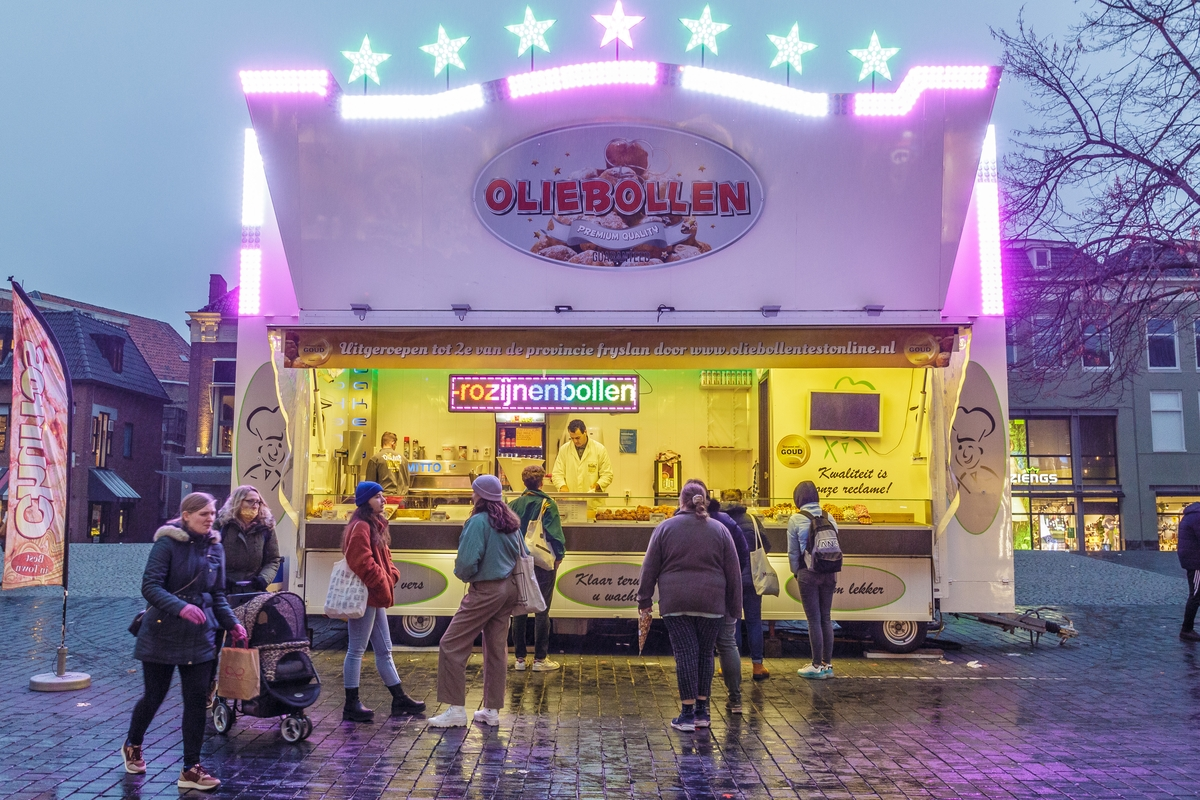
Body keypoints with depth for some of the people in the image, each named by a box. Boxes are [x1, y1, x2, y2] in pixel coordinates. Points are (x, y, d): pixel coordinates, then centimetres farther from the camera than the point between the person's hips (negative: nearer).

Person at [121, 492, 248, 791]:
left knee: (197, 699, 2)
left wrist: (232, 624, 0)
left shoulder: (215, 548, 5)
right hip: (163, 633, -4)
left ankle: (191, 769, 11)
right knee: (155, 695, 10)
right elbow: (150, 586, -20)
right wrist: (181, 607, -34)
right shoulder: (168, 543, -12)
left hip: (199, 636, 4)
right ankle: (132, 745, 40)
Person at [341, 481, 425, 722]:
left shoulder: (375, 525, 17)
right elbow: (361, 562, -23)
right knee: (356, 650, -3)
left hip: (376, 596, 10)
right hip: (364, 595, -10)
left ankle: (399, 699, 21)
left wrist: (392, 575, 3)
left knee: (384, 650, 14)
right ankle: (351, 705, 4)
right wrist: (382, 583, -17)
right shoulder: (360, 526, -14)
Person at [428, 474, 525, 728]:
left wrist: (463, 574, 0)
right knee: (496, 648, 13)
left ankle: (456, 710, 0)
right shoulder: (511, 521, 8)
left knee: (451, 646, -1)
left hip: (485, 591, -8)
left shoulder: (479, 522, -15)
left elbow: (467, 562, -20)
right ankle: (492, 710, 18)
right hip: (509, 588, 8)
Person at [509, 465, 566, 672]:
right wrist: (559, 555, 0)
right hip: (543, 564, -4)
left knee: (519, 611, 10)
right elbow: (555, 535, -15)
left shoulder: (513, 505, 1)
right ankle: (540, 659, 6)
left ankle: (520, 659, 15)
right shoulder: (548, 505, -11)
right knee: (542, 611, 3)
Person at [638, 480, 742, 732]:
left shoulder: (665, 528, 1)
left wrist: (644, 598, 11)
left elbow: (650, 567, 2)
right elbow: (733, 572, 6)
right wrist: (734, 607, 12)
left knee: (685, 654, 0)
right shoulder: (719, 530, 5)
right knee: (705, 653, 12)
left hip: (675, 603, -1)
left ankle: (688, 713, 0)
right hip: (711, 603, 2)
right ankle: (702, 711, 16)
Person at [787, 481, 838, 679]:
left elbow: (793, 552, -5)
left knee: (814, 619, 1)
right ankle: (828, 664, 18)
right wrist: (834, 572, 12)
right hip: (828, 573, 4)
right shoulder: (828, 517, 4)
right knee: (826, 618, 12)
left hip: (808, 574, -4)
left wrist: (796, 573, 9)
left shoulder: (795, 519, -7)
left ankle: (817, 666, 6)